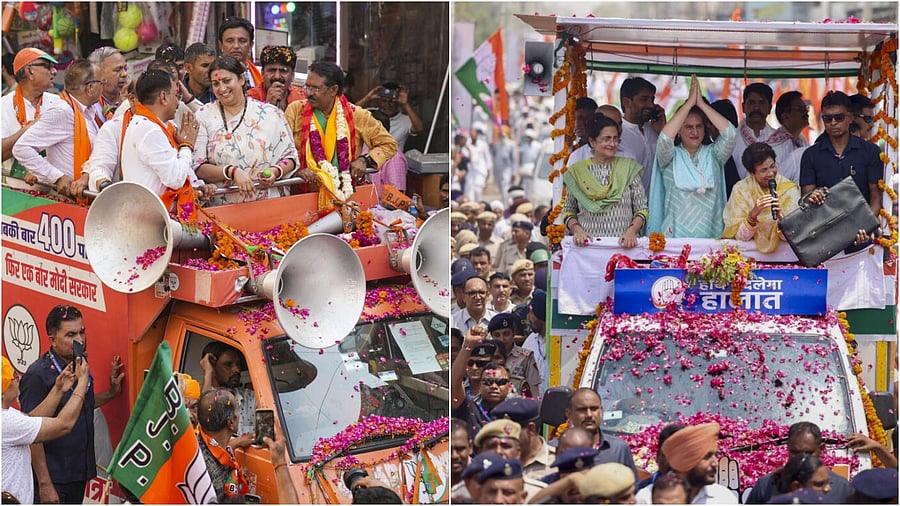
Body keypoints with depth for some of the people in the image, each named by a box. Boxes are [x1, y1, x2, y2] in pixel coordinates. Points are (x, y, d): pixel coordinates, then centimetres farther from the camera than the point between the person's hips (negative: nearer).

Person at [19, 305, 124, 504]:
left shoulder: (80, 366, 8)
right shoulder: (37, 375, -17)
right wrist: (44, 483, -20)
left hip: (78, 474, 8)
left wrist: (111, 393, 13)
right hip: (52, 478, -8)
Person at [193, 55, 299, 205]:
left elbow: (290, 157, 15)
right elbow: (197, 167, 2)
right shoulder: (203, 116, 9)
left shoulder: (271, 114, 9)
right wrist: (232, 172, -12)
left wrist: (275, 172, -6)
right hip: (220, 208, 0)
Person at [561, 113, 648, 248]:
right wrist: (577, 230, -5)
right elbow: (568, 211, 14)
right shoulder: (577, 171, 10)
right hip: (588, 245, 0)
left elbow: (641, 210, 8)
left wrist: (631, 231, -9)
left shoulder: (629, 168, 9)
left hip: (624, 246, 0)